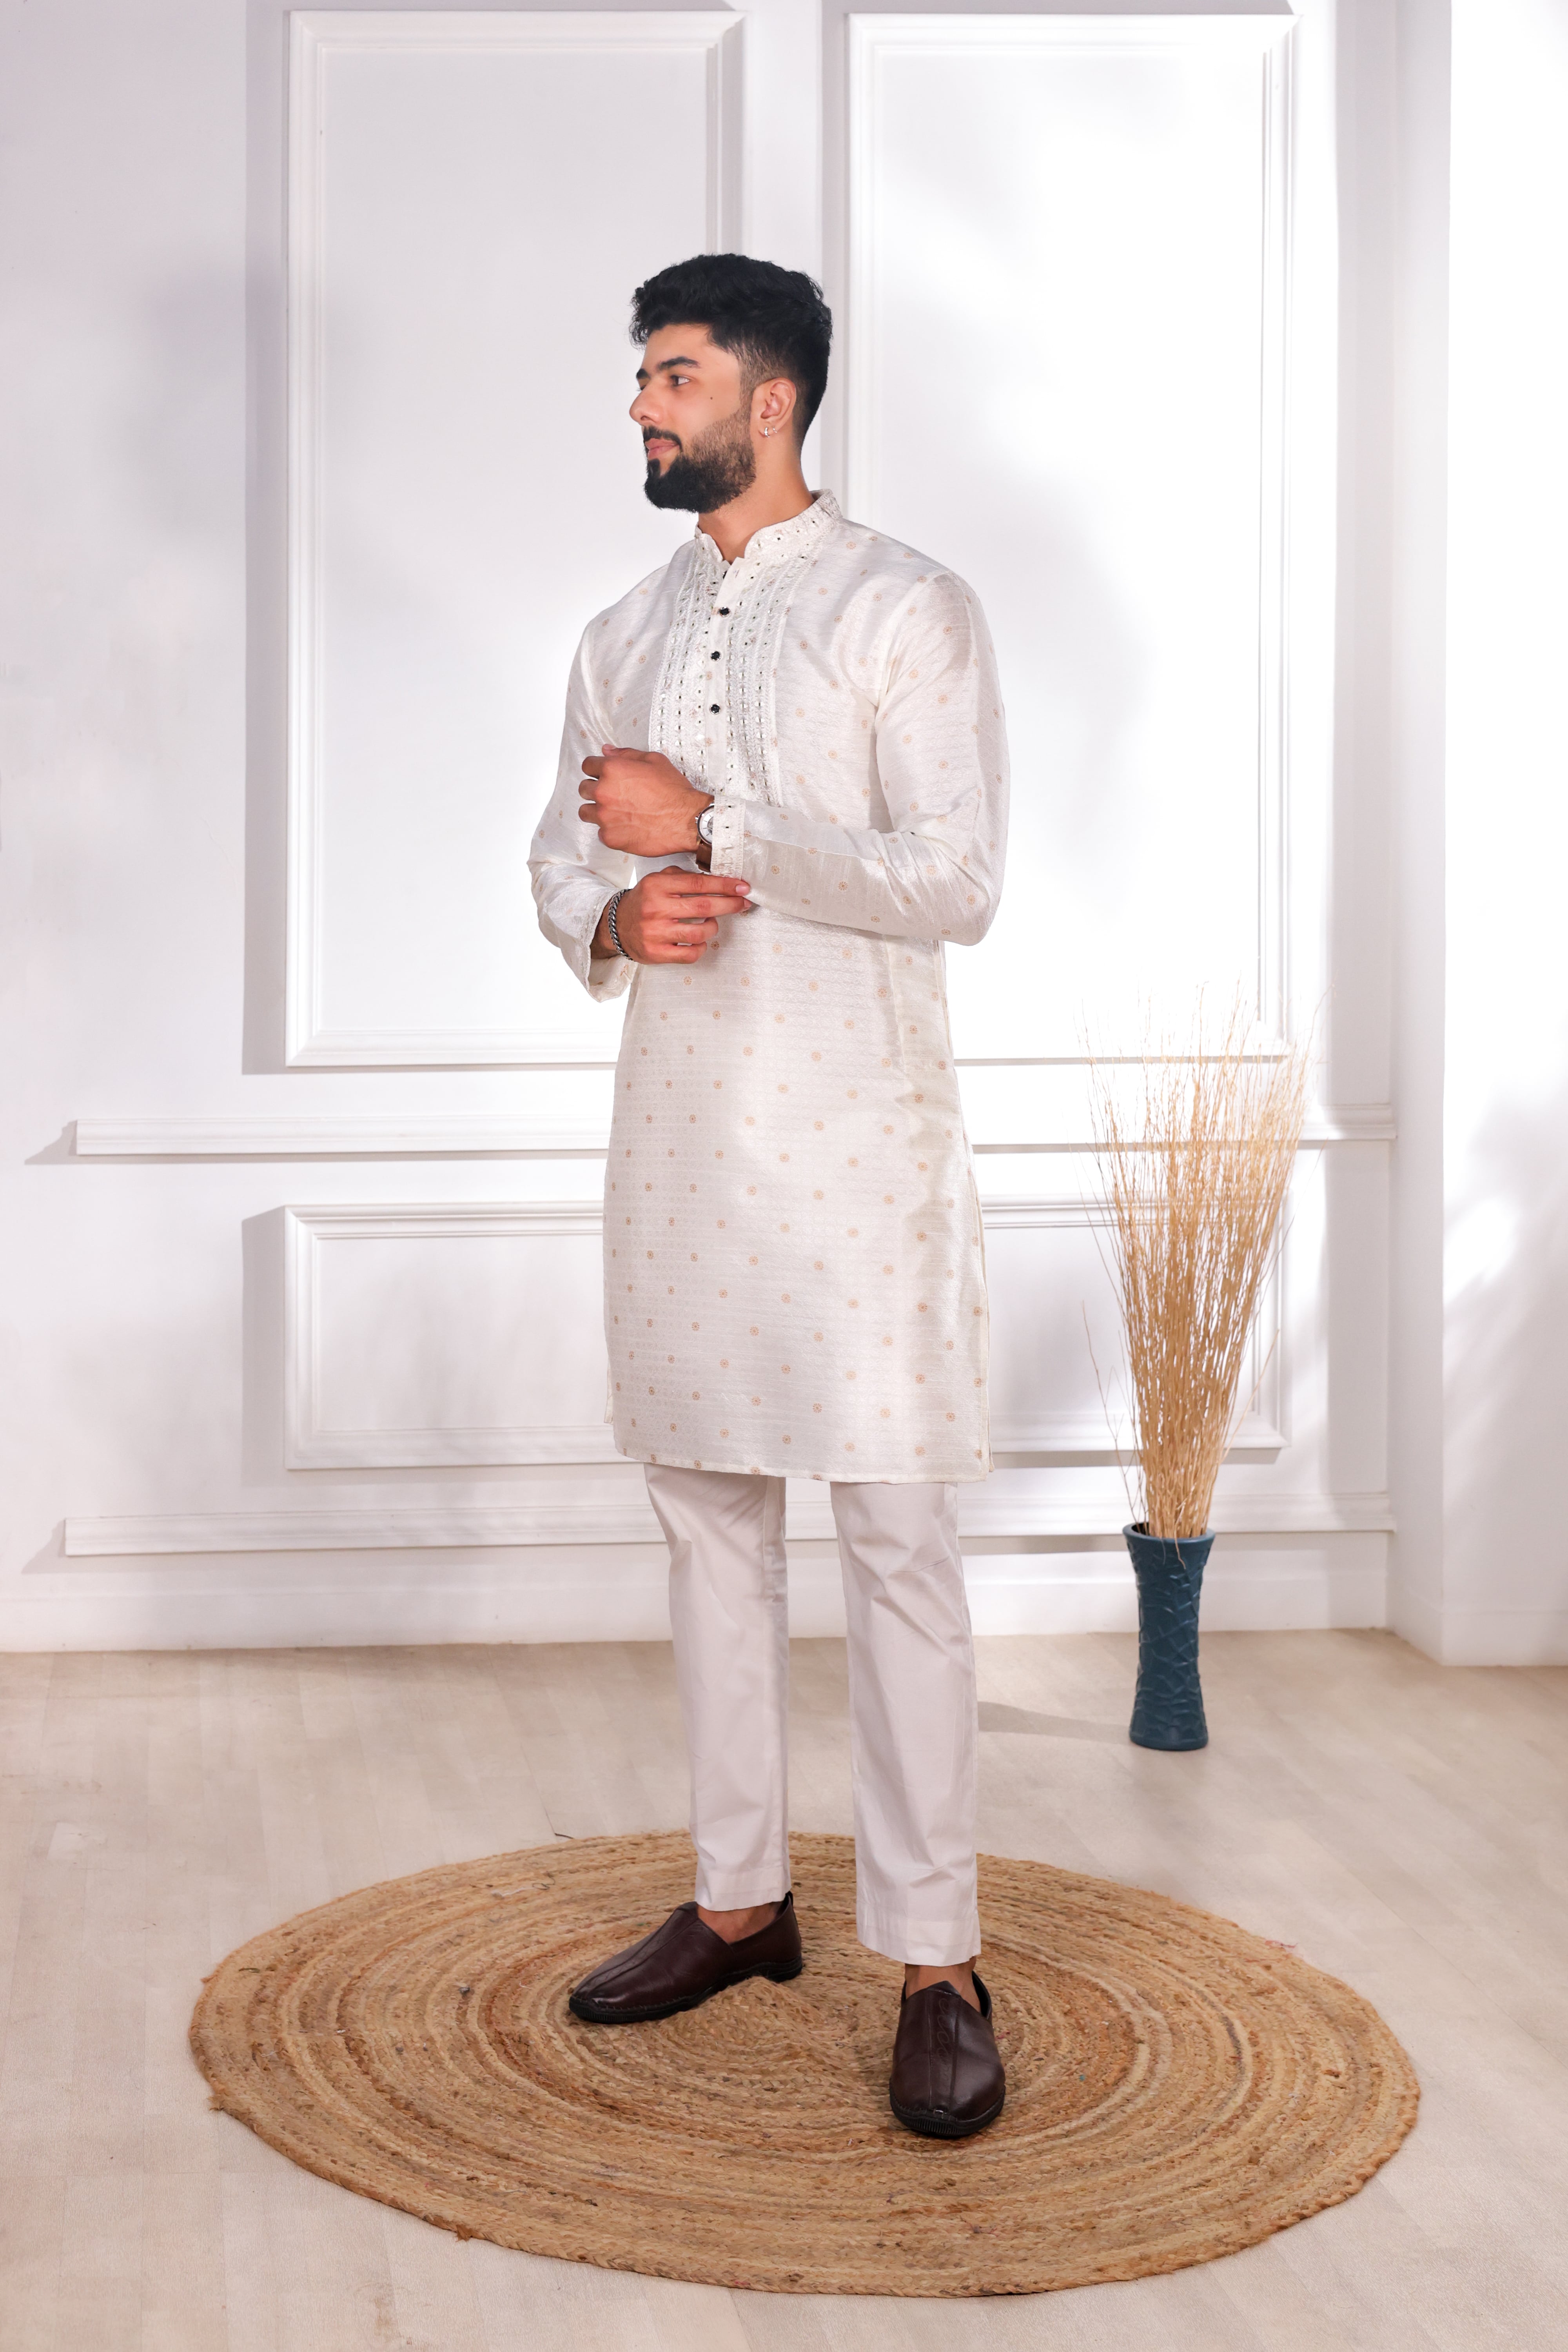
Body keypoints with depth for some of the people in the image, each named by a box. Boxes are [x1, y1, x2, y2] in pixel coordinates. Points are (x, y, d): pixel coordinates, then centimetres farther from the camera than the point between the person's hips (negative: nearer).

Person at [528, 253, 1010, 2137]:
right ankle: (739, 1899, 24)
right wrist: (613, 915, -8)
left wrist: (710, 822, -17)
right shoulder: (624, 634, 14)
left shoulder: (906, 610, -5)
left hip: (853, 1147, -6)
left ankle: (938, 1963, 1)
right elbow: (561, 851, 17)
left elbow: (956, 881, -14)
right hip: (680, 1134, 6)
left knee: (895, 1537, -6)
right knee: (709, 1515, 12)